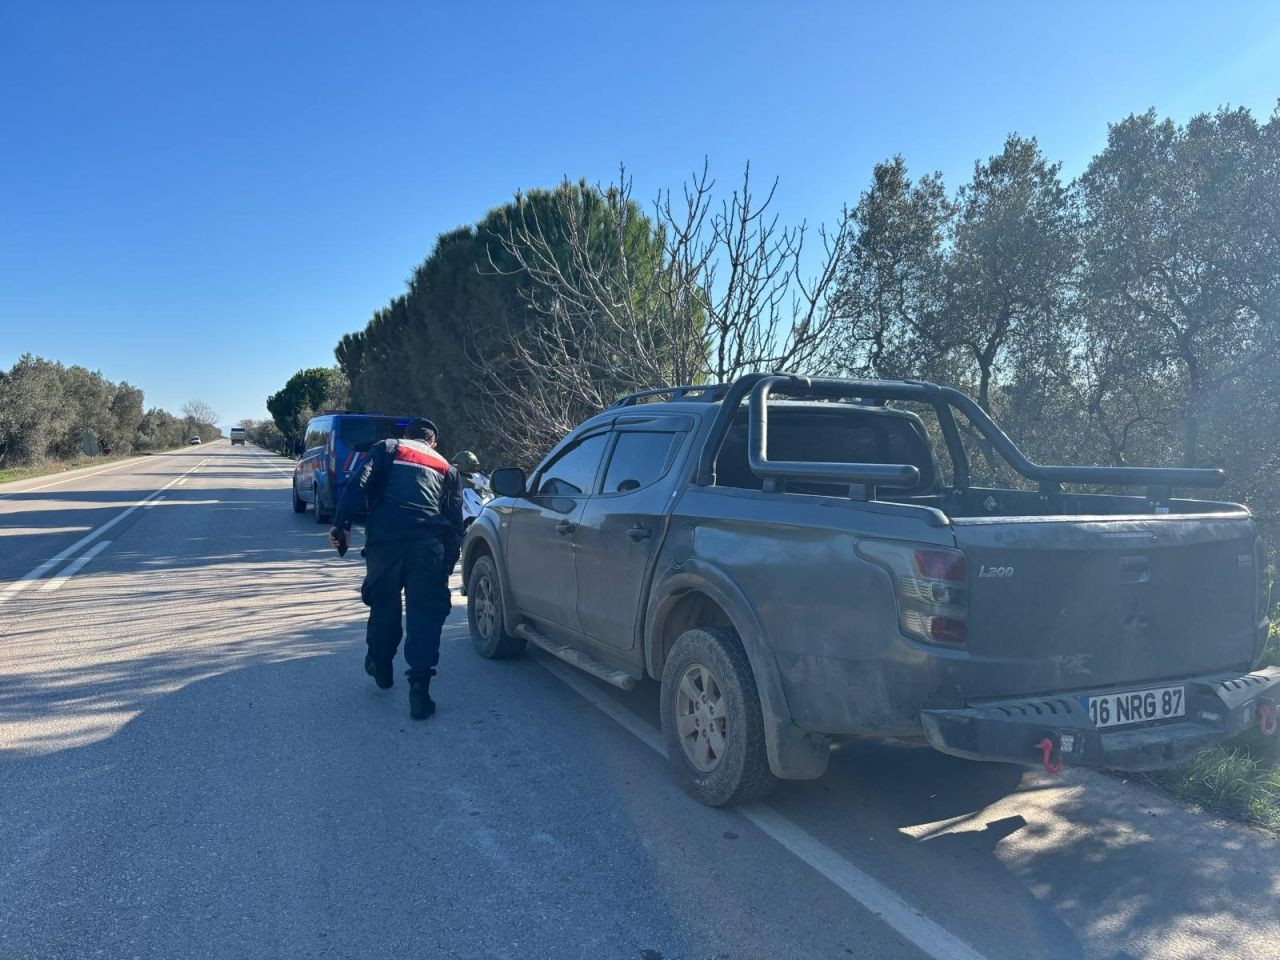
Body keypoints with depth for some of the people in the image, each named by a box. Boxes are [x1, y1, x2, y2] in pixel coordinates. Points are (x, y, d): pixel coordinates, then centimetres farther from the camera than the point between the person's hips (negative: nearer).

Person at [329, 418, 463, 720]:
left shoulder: (386, 448, 20)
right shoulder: (447, 468, 25)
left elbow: (358, 484, 2)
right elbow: (456, 520, 18)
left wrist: (342, 524, -4)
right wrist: (448, 563, 19)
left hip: (385, 538, 0)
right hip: (429, 544, 0)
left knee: (384, 604, 20)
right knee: (426, 613, 3)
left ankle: (380, 667, 38)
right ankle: (419, 689, -3)